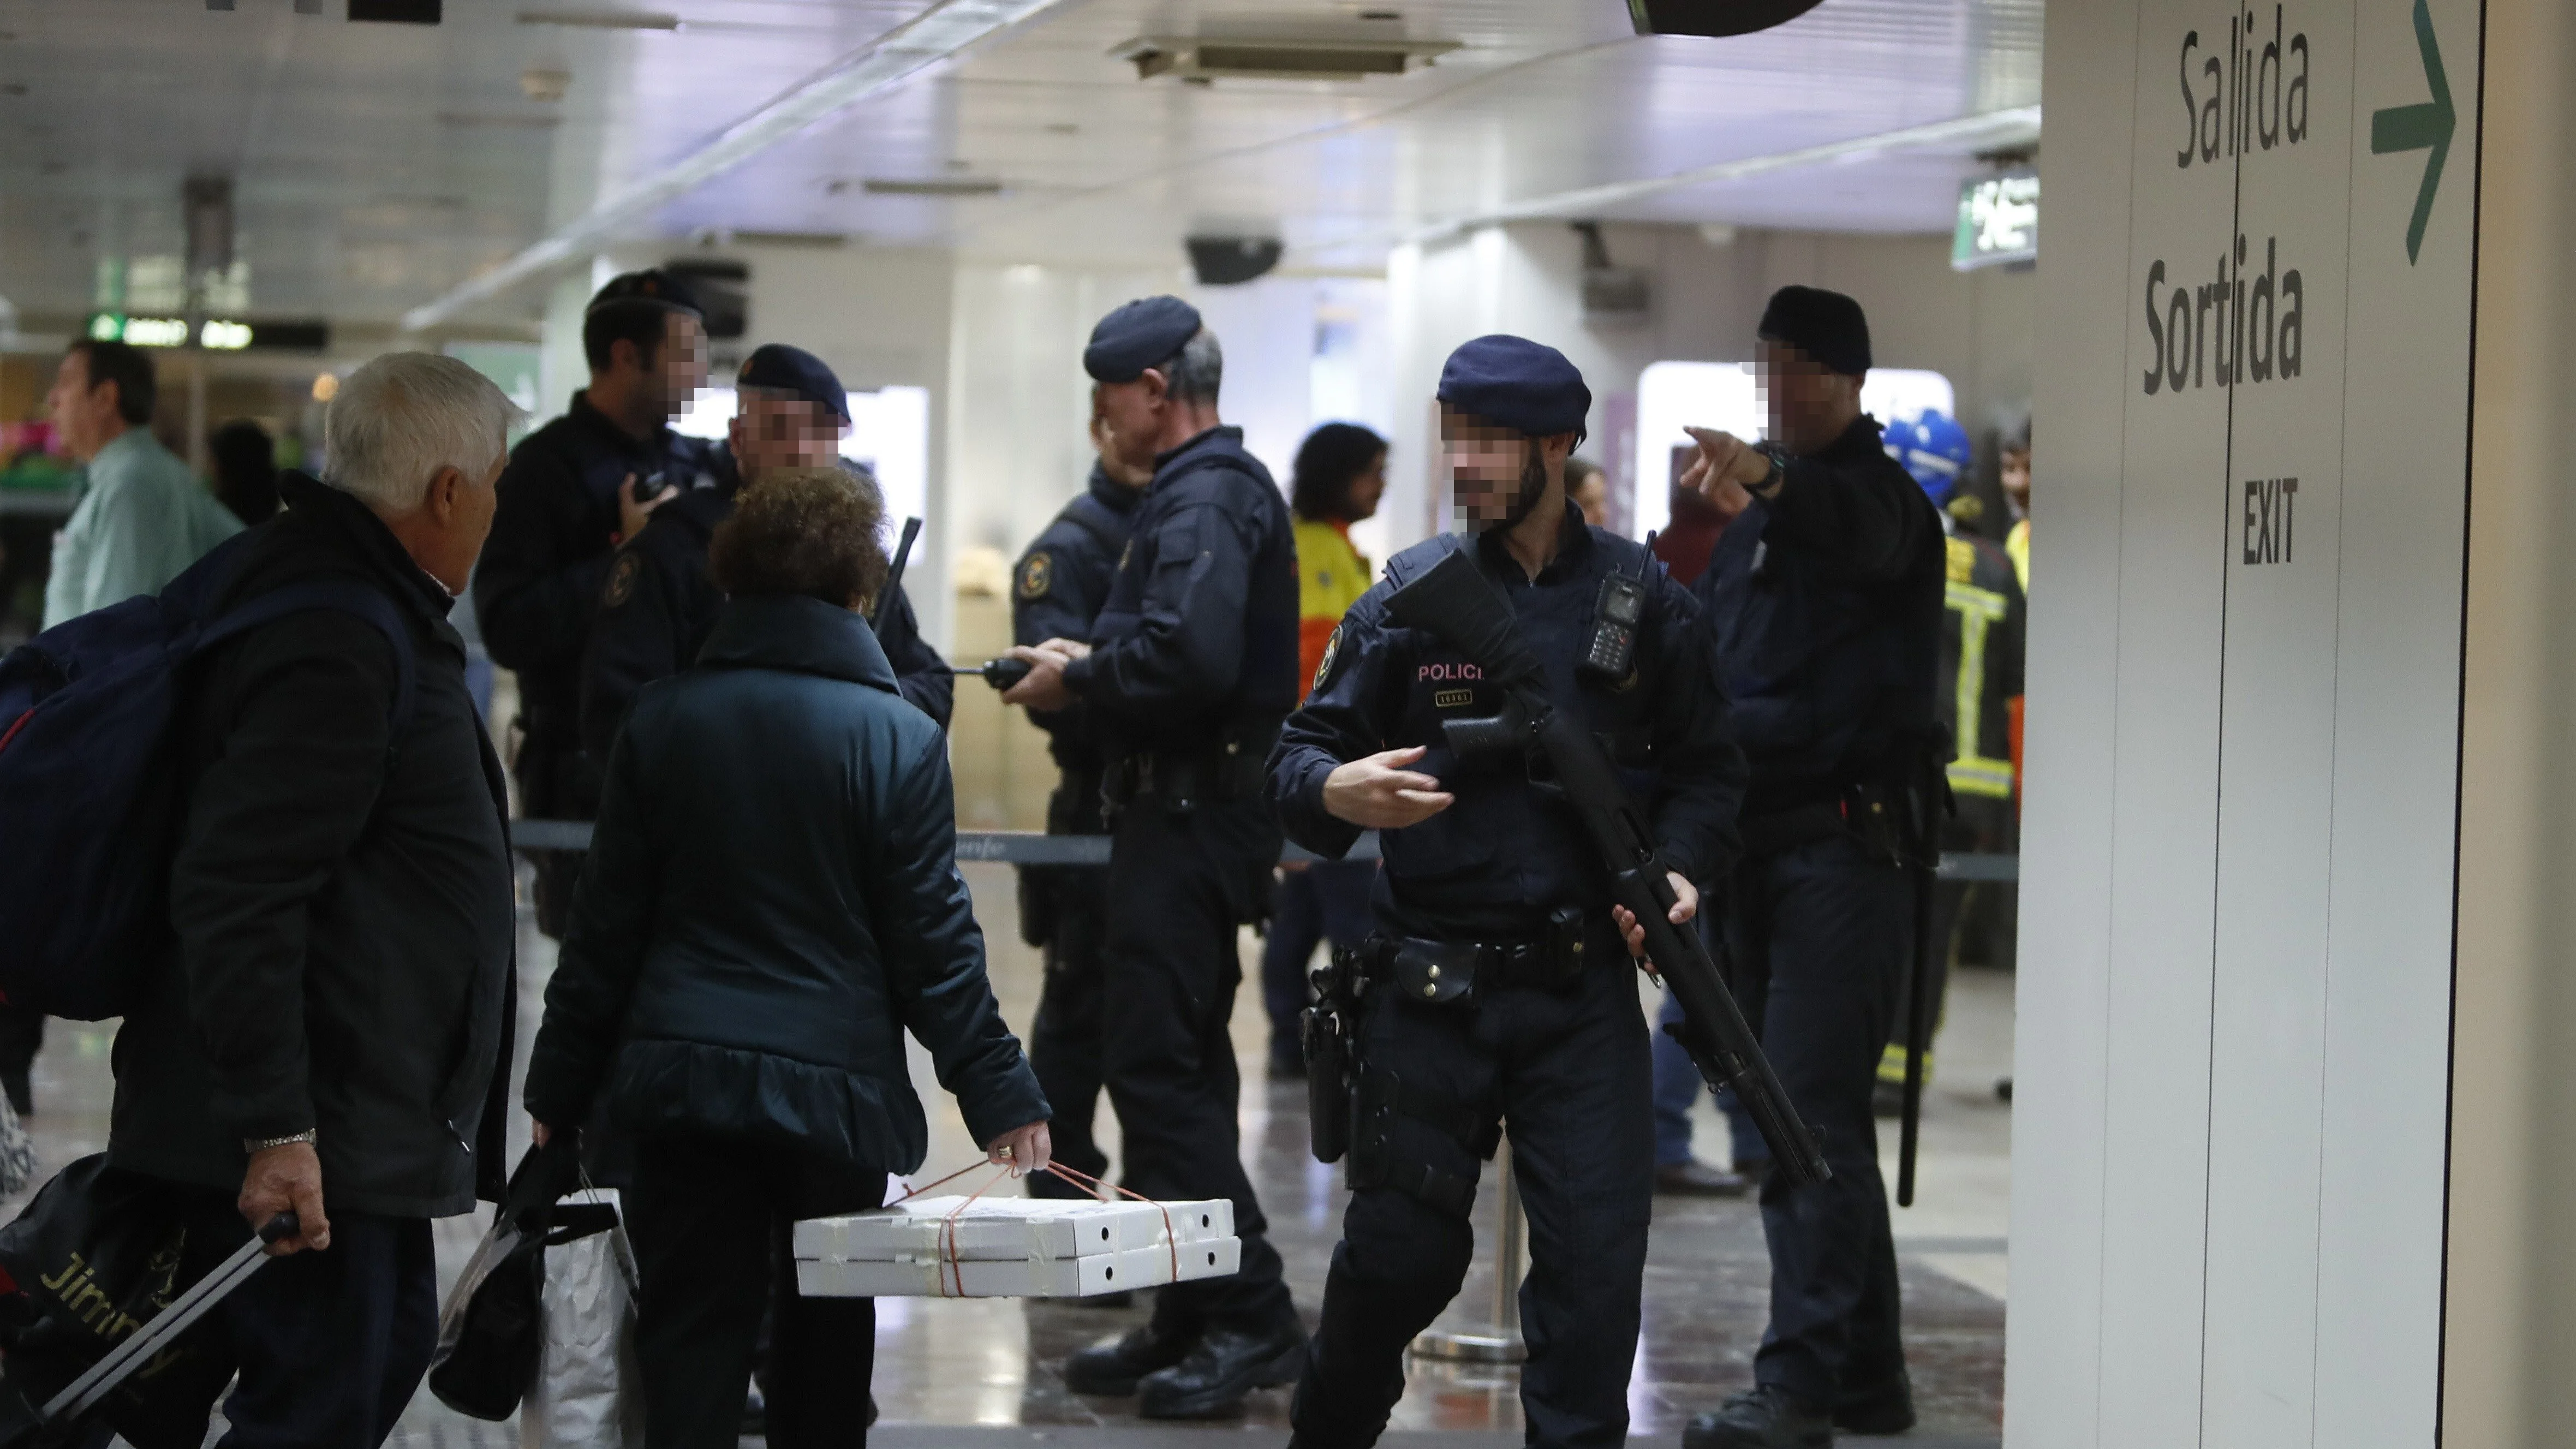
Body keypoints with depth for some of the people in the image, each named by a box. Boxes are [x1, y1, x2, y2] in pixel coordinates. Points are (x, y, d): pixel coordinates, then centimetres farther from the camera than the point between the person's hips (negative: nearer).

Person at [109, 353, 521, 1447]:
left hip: (368, 1115, 11)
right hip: (314, 1136, -11)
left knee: (391, 1343, 21)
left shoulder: (359, 607, 13)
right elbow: (234, 893, -27)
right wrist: (275, 1128, -28)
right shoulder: (334, 648, -22)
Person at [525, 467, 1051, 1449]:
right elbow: (934, 941, -6)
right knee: (824, 1362, 14)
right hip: (834, 1083, -1)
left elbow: (606, 926, 4)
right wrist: (999, 1093, 1)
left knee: (691, 1344, 1)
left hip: (680, 1075, 1)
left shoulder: (664, 718, 1)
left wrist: (559, 1088, 11)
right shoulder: (897, 739, -6)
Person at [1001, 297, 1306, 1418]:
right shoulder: (1225, 485, 18)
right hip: (1200, 812, 11)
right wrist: (1088, 663, 10)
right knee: (1179, 1068, 14)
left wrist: (1080, 679, -15)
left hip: (1188, 816, -11)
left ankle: (1251, 1318, -10)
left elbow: (1191, 656, -29)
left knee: (1159, 1070, -11)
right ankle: (1194, 1324, 20)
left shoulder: (1202, 499, -15)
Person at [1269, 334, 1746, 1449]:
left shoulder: (1642, 599, 3)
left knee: (1596, 1254, -2)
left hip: (1583, 989, 0)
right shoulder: (1410, 594, 1)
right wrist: (1334, 791, -20)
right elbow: (1299, 754, 3)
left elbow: (1703, 767, 11)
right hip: (1430, 988, 0)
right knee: (1403, 1250, 7)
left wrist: (1680, 869, -7)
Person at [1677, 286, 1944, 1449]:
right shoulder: (1749, 518, 20)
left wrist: (1771, 482, -52)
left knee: (1811, 1113, -14)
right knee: (1785, 1117, 10)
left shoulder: (1879, 498, -5)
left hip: (1847, 845, -8)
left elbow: (1851, 526, -31)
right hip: (1757, 842, 8)